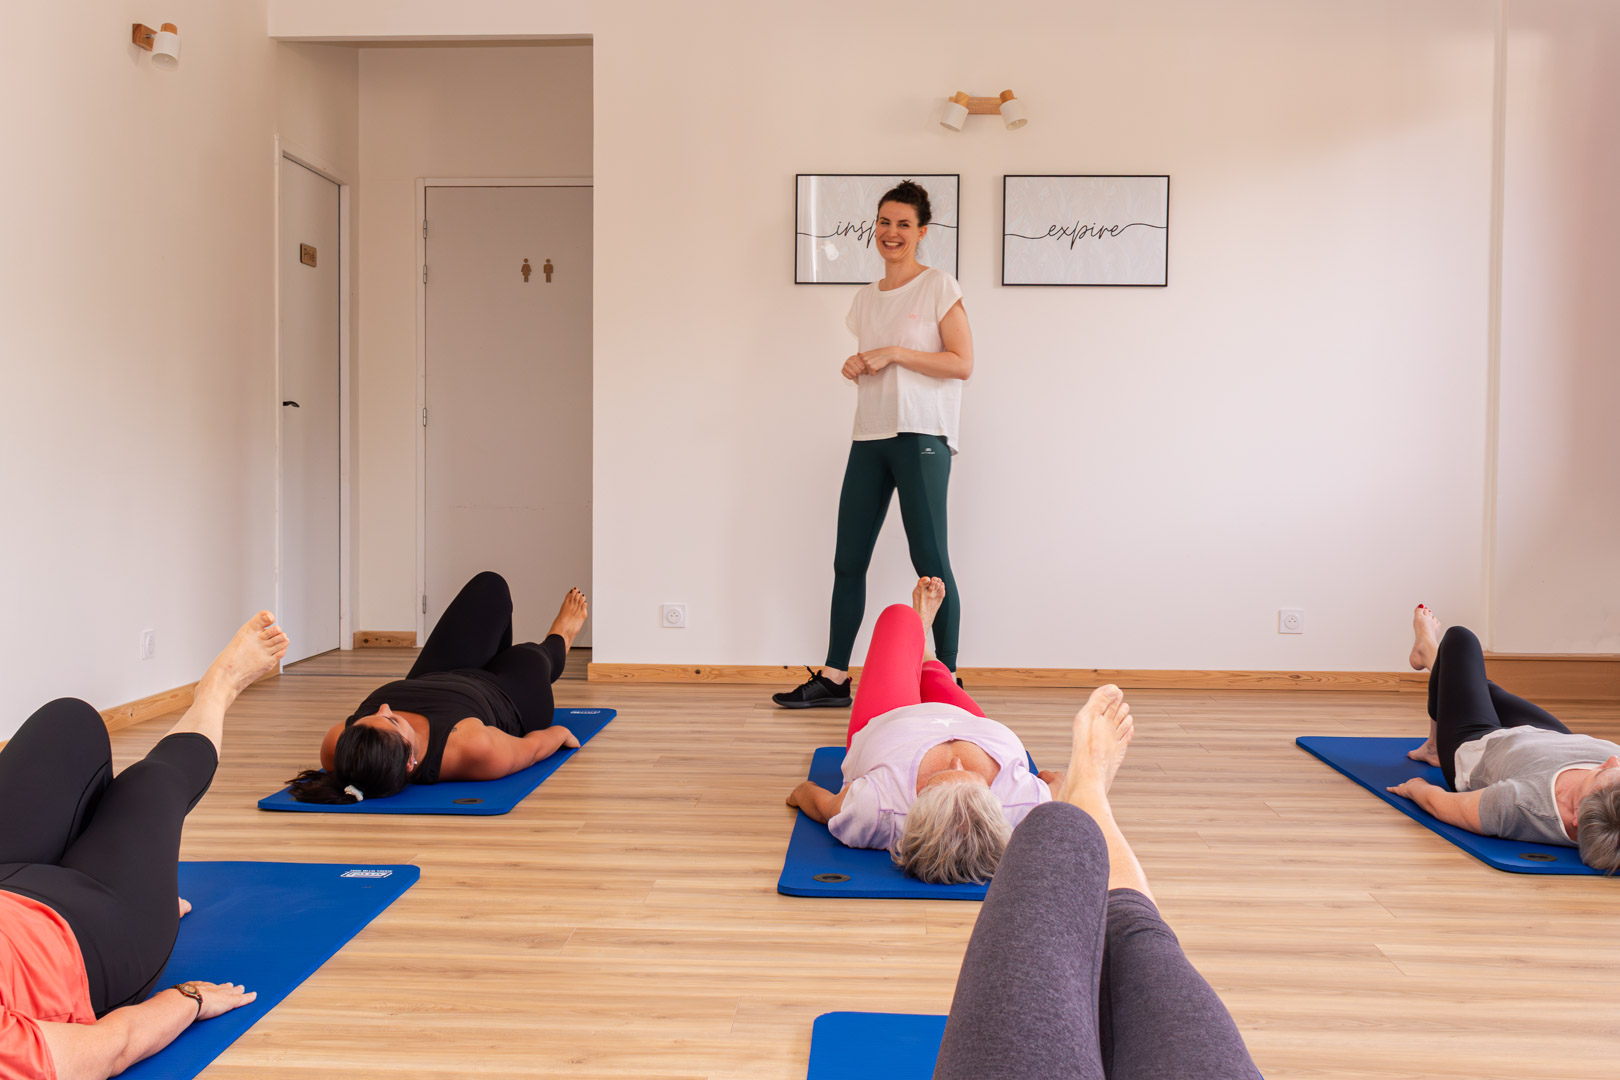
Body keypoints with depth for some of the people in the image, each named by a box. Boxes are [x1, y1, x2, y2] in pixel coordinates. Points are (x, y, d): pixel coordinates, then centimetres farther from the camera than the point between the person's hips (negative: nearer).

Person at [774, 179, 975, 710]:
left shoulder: (938, 287, -2)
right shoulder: (866, 298, 17)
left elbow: (962, 364, -9)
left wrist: (893, 353, -13)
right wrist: (857, 367, 4)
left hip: (921, 436, -7)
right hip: (870, 437, 7)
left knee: (929, 560, -6)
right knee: (848, 560, 6)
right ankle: (833, 679, 13)